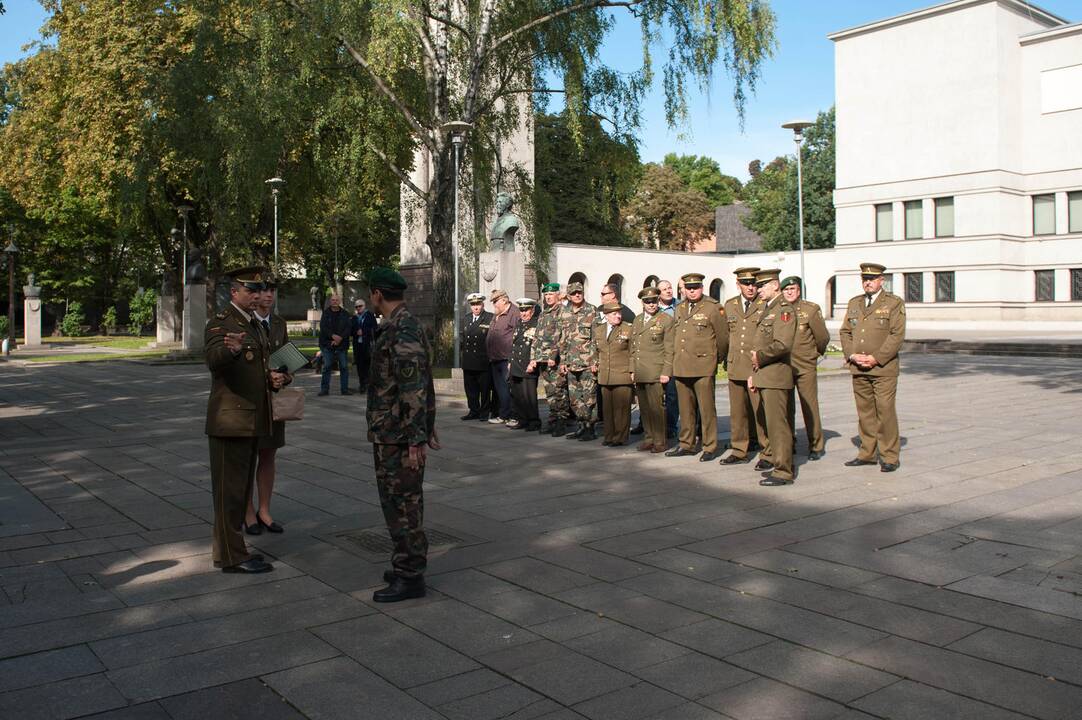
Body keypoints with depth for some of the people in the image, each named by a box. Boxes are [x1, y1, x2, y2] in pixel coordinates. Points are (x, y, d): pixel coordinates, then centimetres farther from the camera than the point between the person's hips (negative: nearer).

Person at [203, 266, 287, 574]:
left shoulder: (255, 324, 15)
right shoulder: (220, 323, -12)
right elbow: (213, 360, -31)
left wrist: (271, 378, 5)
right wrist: (232, 349, -53)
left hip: (252, 420, 9)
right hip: (230, 419, -9)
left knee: (241, 487, 15)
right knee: (230, 489, -2)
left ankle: (227, 549, 26)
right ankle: (232, 557, 5)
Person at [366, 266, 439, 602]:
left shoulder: (401, 330, -19)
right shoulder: (406, 325, 14)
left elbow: (414, 388, -24)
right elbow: (419, 385, 20)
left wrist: (416, 438, -24)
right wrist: (427, 427, 24)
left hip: (396, 436, -10)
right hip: (396, 433, 10)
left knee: (403, 503, -4)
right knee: (401, 501, 17)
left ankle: (410, 577, 4)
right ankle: (407, 566, 27)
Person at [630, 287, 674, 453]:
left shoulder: (666, 320, -1)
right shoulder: (637, 321, 17)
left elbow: (669, 349, -5)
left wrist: (666, 372, -10)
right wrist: (632, 370, 15)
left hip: (655, 372, -6)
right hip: (640, 373, 6)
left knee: (656, 407, -6)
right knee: (644, 408, 8)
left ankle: (660, 441, 2)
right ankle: (649, 438, 17)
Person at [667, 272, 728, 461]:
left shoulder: (713, 308, -4)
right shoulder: (680, 309, 15)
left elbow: (723, 337, 0)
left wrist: (717, 359, 9)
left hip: (703, 368, -6)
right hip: (681, 367, 6)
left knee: (706, 409, -4)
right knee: (685, 409, 12)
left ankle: (710, 447, 4)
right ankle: (686, 444, 22)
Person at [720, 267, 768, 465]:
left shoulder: (767, 305, -3)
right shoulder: (729, 305, 13)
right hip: (735, 367, 5)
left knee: (761, 411, -5)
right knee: (737, 411, 10)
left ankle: (769, 452, 6)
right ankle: (739, 451, 20)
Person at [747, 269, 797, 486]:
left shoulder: (784, 310, -12)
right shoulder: (767, 310, 19)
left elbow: (782, 344, -24)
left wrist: (759, 357, -11)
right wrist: (753, 374, 17)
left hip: (775, 376, -9)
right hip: (763, 376, 9)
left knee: (777, 423, -8)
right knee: (770, 421, 17)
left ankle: (783, 471, -5)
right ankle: (776, 458, 29)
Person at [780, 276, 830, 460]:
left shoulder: (811, 309, -2)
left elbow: (823, 337, 5)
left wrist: (817, 352, 16)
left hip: (806, 367, -3)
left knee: (810, 407, -1)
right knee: (786, 407, 7)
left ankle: (816, 446, 10)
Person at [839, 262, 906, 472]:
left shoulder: (894, 303, 0)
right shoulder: (854, 303, 16)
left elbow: (897, 335, -7)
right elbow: (845, 332, 14)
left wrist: (876, 358, -14)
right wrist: (852, 355, -3)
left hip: (884, 369, -5)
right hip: (858, 368, 5)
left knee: (885, 411, -6)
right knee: (864, 412, 9)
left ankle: (890, 457, 2)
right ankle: (867, 454, 17)